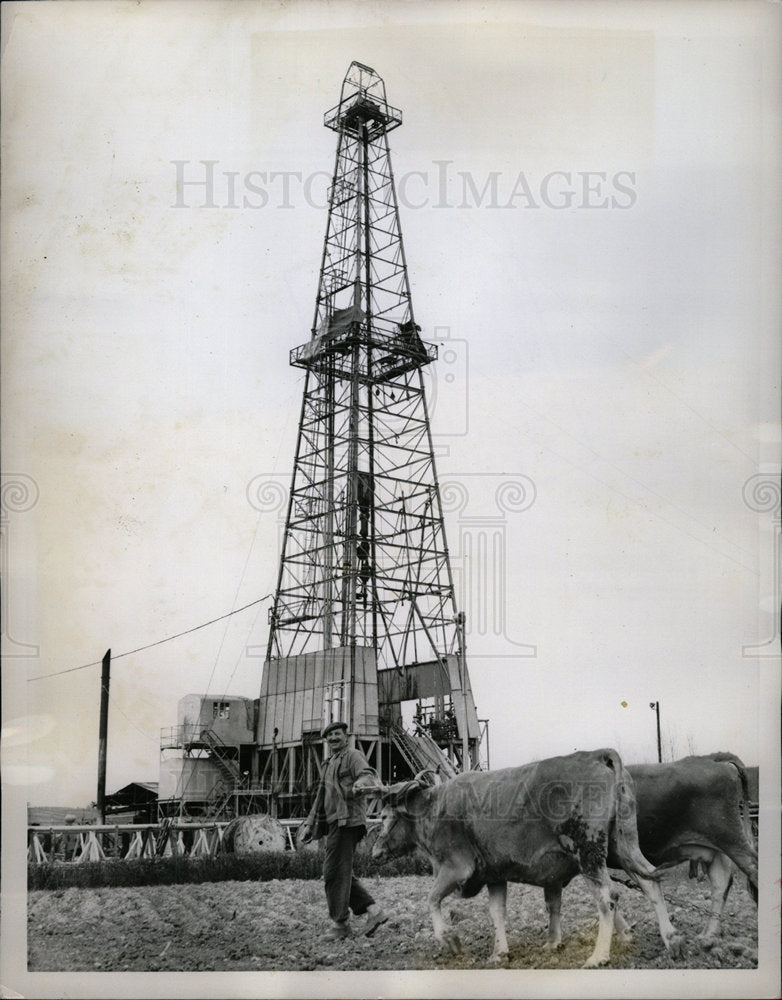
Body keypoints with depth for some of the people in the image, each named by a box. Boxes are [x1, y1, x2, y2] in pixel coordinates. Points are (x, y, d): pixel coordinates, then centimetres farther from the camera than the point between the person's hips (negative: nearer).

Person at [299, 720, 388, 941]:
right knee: (342, 874, 8)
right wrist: (310, 824, 26)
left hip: (347, 821, -10)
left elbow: (368, 774, -21)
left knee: (334, 872, -8)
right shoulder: (330, 764, 26)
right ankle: (373, 910, 6)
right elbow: (322, 798, 31)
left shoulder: (353, 756, -1)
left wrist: (360, 784, -43)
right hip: (335, 823, 10)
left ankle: (340, 923, -1)